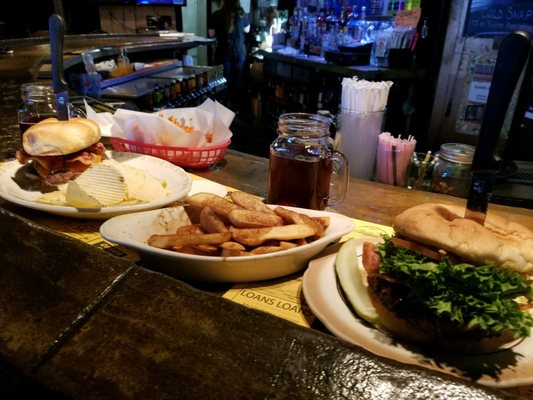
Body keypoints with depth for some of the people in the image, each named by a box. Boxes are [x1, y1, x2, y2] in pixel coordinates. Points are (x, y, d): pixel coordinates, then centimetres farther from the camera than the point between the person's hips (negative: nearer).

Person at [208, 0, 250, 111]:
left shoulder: (216, 15, -6)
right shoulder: (242, 14, -1)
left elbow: (211, 34, -2)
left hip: (223, 51, -1)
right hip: (239, 50, 2)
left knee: (224, 79, 7)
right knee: (238, 79, 10)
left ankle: (225, 105, 10)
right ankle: (237, 105, 17)